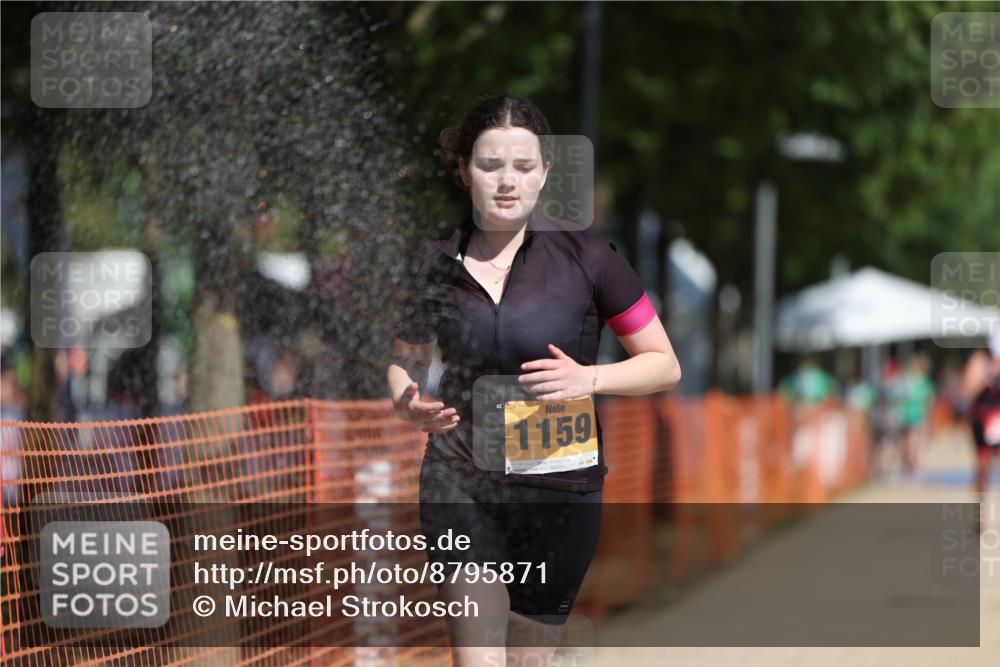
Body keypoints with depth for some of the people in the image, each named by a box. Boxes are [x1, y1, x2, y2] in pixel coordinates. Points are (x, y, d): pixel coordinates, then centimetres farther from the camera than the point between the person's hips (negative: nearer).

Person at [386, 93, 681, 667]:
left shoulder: (585, 257, -5)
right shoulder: (434, 264, 1)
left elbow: (665, 366, 0)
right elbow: (406, 360, 17)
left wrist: (588, 378, -18)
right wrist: (407, 404, -6)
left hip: (562, 489, 0)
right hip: (461, 485, 0)